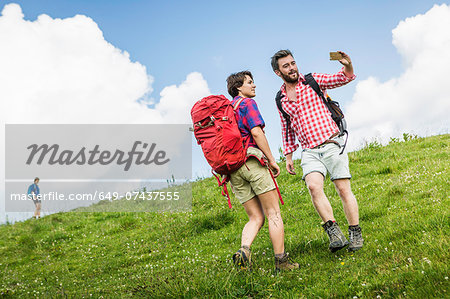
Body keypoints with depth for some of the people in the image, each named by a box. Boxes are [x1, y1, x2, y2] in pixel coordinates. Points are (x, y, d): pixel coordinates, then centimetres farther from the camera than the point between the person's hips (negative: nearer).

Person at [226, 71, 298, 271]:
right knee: (273, 214, -3)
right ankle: (281, 261, -3)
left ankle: (244, 249, -16)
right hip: (251, 160, -7)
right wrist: (271, 160, -8)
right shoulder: (247, 103, 2)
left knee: (256, 218, 8)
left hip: (232, 168, 8)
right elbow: (256, 132, -11)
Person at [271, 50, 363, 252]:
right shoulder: (281, 99, 12)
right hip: (309, 152, 2)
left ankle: (356, 235, 9)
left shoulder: (313, 81, 3)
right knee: (314, 187, -21)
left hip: (332, 144, -2)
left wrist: (347, 66, -29)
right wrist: (288, 156, 17)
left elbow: (343, 78, -7)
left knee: (344, 190, -3)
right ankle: (334, 233, -18)